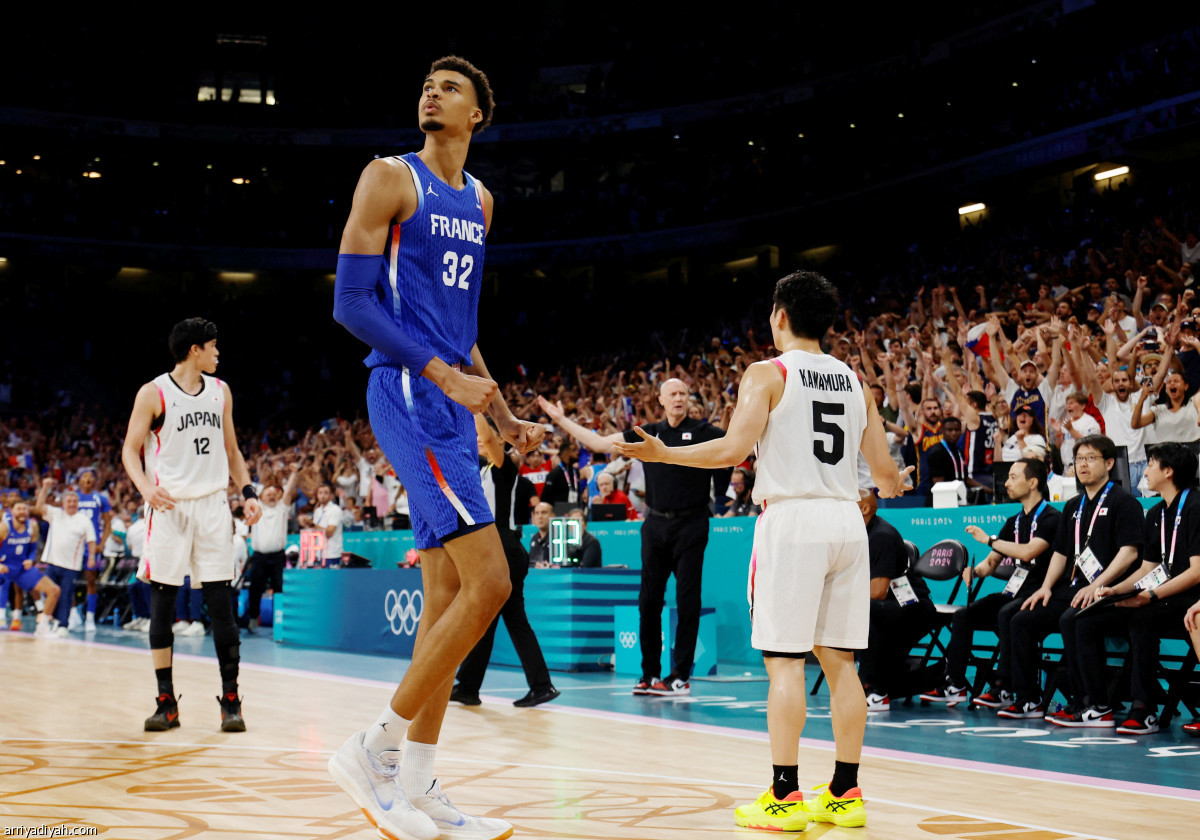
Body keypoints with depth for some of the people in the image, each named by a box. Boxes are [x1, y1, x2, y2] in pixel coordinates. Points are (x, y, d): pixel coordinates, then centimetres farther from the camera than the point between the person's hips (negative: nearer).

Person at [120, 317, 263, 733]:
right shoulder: (153, 394, -2)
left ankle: (231, 701, 3)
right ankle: (167, 703, 11)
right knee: (161, 604, 1)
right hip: (170, 507, -3)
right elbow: (130, 450, 0)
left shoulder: (220, 391, 11)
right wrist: (146, 487, -19)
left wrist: (248, 491, 6)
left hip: (213, 505, 3)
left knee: (221, 606, -2)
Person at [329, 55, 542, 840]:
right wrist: (444, 375, -18)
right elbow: (350, 303, -11)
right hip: (408, 397, -8)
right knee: (489, 582, -17)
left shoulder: (479, 202, 19)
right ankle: (374, 750, -6)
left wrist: (505, 415, 19)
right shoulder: (390, 178, -4)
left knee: (448, 599, 6)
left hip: (451, 406, 8)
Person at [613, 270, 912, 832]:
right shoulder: (855, 381, 14)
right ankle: (845, 794, 13)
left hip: (792, 517, -6)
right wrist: (896, 483, 37)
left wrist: (661, 454, -2)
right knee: (838, 660, 9)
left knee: (784, 660, -3)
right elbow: (882, 467, 13)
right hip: (847, 521, 6)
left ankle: (784, 797, -2)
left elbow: (733, 450, -14)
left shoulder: (768, 373, -2)